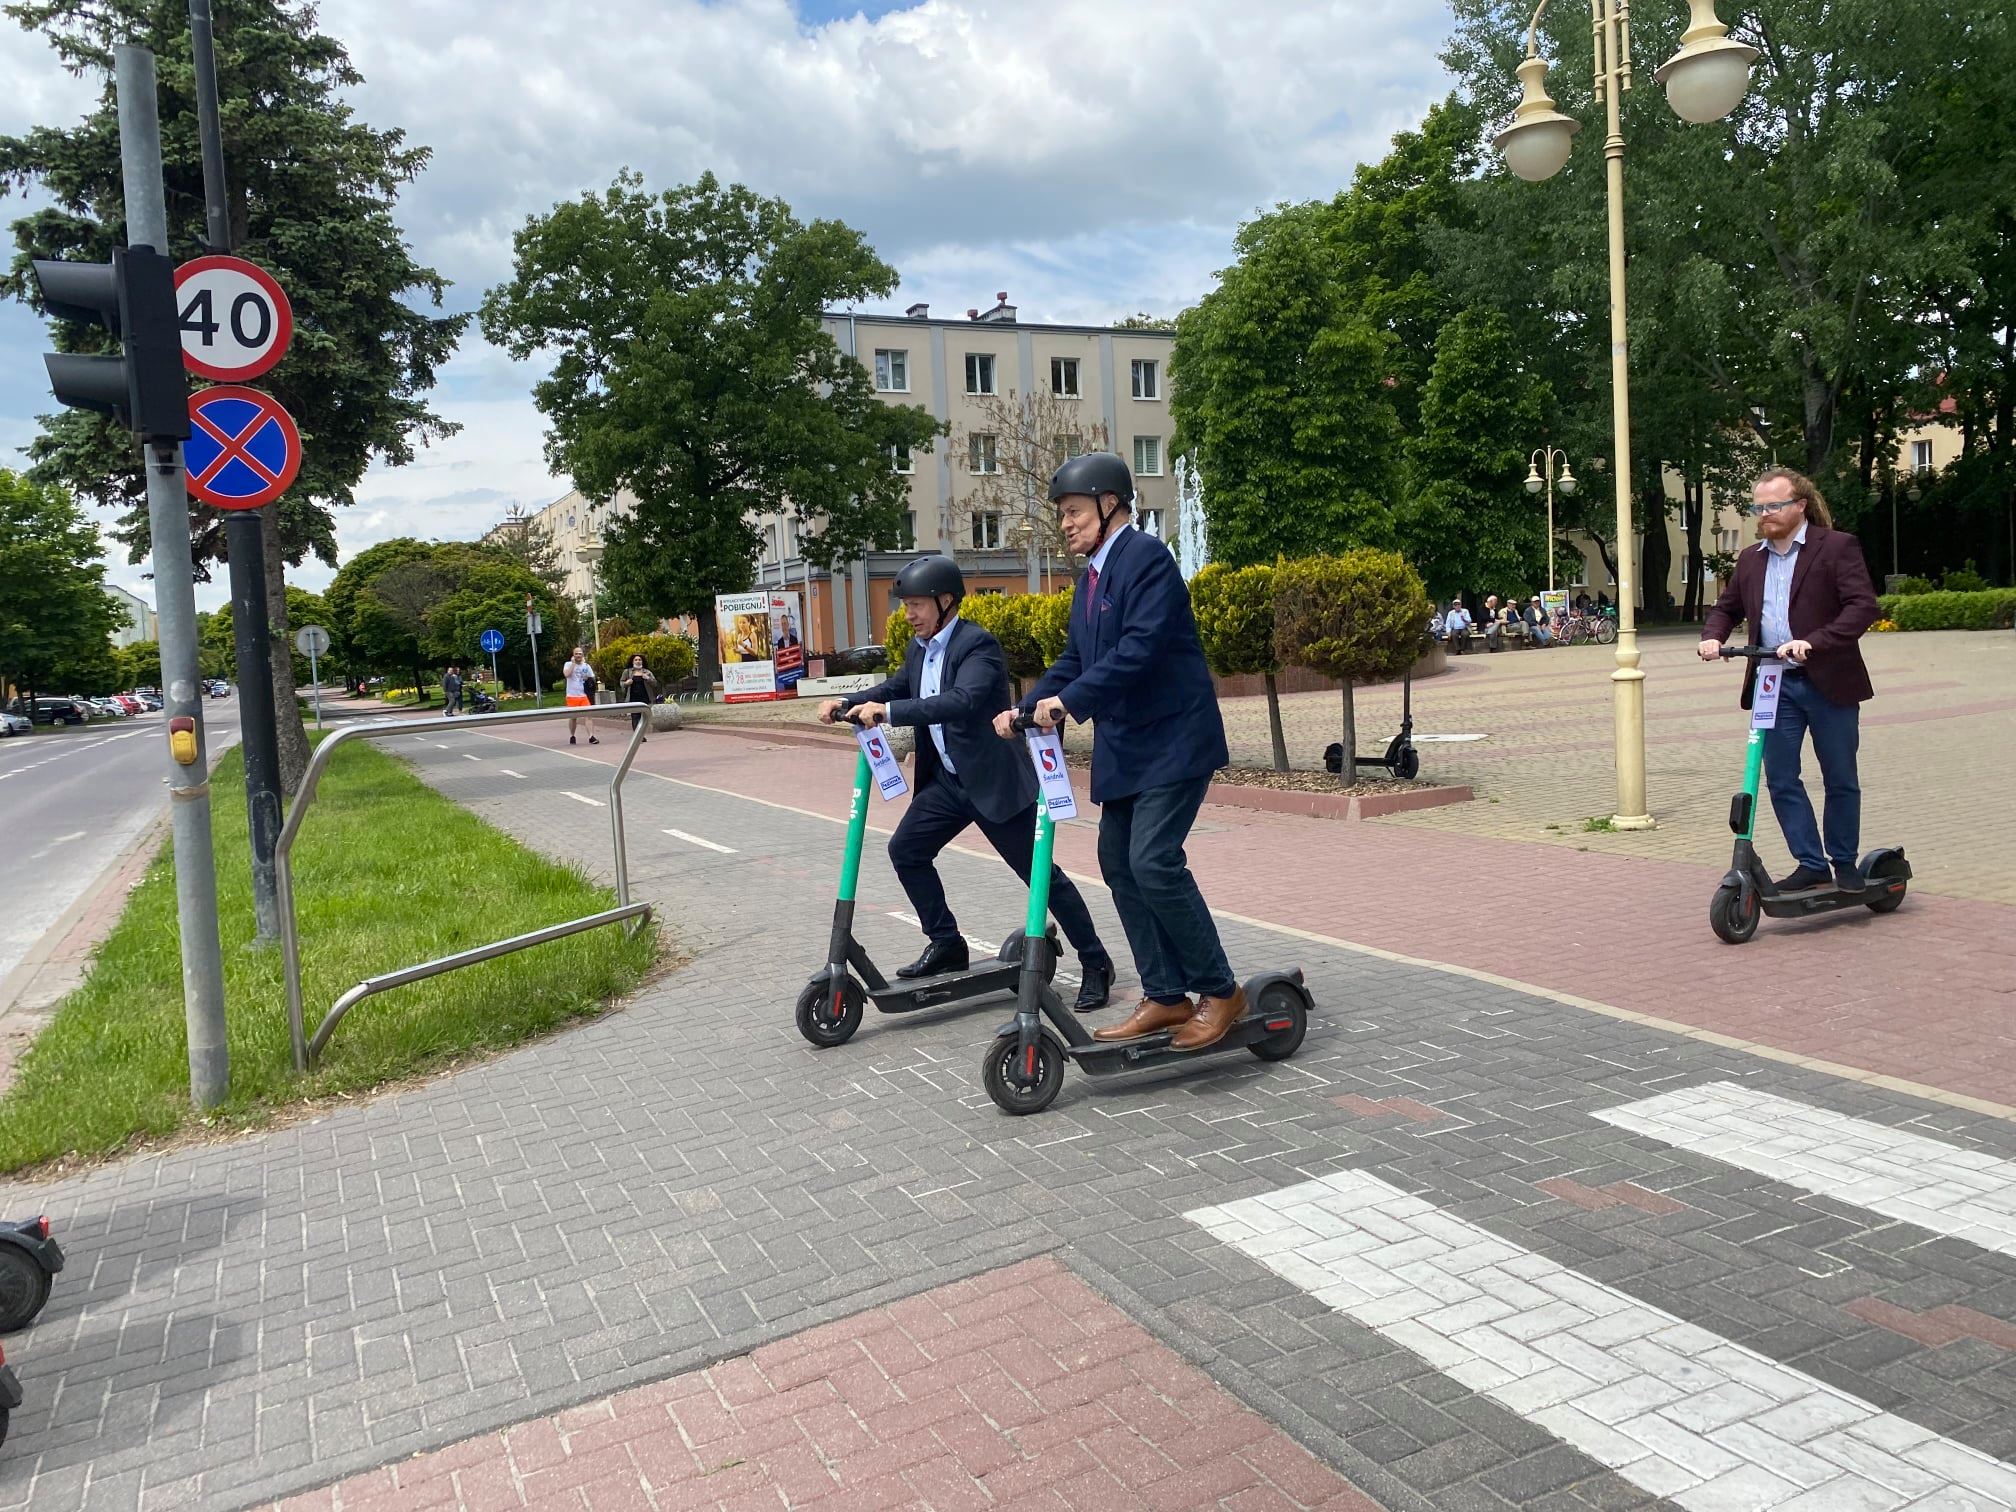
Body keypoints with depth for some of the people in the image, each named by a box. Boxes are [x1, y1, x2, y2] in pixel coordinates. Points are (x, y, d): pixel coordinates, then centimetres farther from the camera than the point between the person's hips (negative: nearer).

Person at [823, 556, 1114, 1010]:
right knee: (906, 850, 7)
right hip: (946, 778, 9)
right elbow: (898, 687, 25)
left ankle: (1095, 963, 9)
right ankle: (946, 944, 22)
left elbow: (963, 700, -34)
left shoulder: (978, 644, -19)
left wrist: (889, 711, -37)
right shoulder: (919, 648, 8)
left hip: (994, 780, -8)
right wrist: (847, 702, 8)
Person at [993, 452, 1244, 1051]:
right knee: (1119, 864, 8)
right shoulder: (1091, 575, 16)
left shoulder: (1147, 557, -12)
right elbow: (1075, 659, 15)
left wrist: (1069, 700, -29)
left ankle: (1220, 991, -1)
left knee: (1154, 861, -16)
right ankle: (1165, 997, 16)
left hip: (1172, 738, -10)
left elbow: (1141, 647, -25)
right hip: (1123, 745, 10)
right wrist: (1026, 708, 1)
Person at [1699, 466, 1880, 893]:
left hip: (1828, 682, -5)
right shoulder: (1750, 560, 13)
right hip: (1774, 685, 5)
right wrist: (1712, 636, 2)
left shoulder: (1837, 547, -4)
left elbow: (1864, 606, -14)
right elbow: (1726, 608, 24)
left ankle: (1845, 863, 22)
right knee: (1781, 780, 3)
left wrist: (1813, 641, -27)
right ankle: (1811, 864, 13)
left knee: (1841, 780, 8)